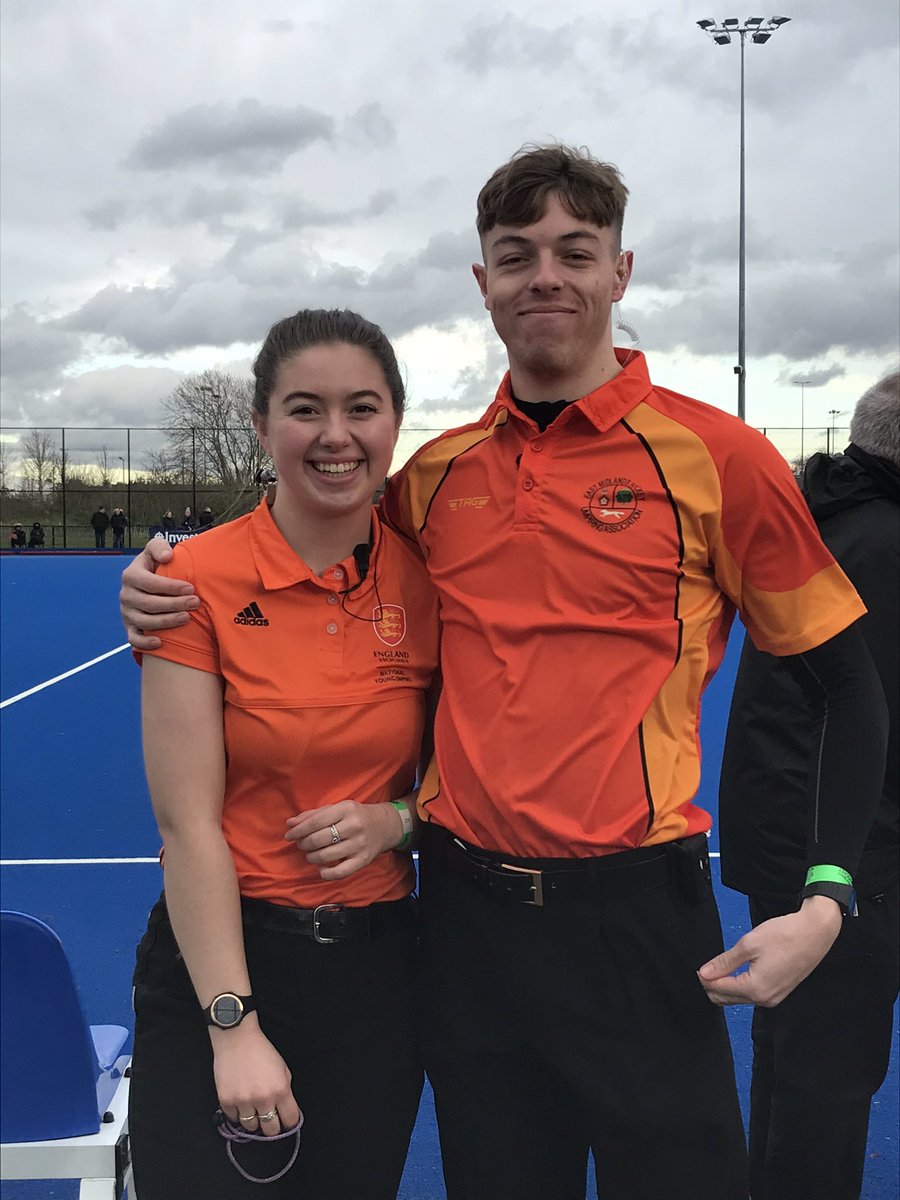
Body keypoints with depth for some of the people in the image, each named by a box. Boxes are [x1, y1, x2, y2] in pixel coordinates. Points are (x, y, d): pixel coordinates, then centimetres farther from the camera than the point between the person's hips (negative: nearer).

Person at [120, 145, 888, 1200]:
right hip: (465, 909, 4)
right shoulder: (436, 472, 5)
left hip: (636, 914, -3)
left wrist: (823, 903, -12)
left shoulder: (715, 455, -7)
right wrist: (165, 600, 2)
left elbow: (846, 682, -2)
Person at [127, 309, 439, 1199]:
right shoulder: (200, 579, -12)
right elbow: (188, 824, -13)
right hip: (220, 960, -3)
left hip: (377, 963, 4)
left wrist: (397, 820, -11)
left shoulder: (423, 579, -2)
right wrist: (235, 1025, -15)